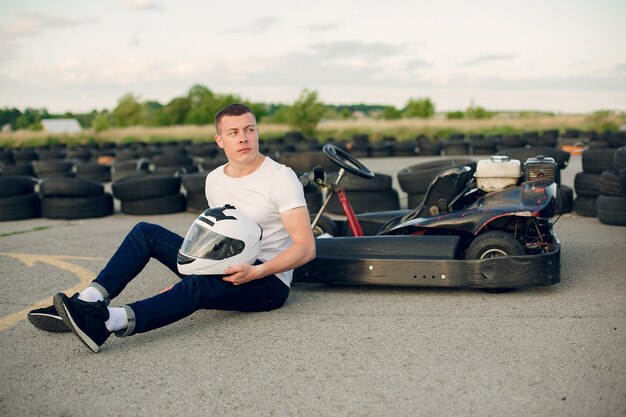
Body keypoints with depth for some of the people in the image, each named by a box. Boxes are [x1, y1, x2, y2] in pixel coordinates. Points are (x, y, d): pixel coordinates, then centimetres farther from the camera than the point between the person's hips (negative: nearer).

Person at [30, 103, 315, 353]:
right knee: (146, 233, -4)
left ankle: (106, 322, -55)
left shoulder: (281, 178, -11)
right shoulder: (214, 179, 10)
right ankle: (88, 301, -21)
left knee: (198, 287, -38)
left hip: (268, 282, -7)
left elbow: (306, 247, -17)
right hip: (226, 269, 7)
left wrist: (255, 272, -29)